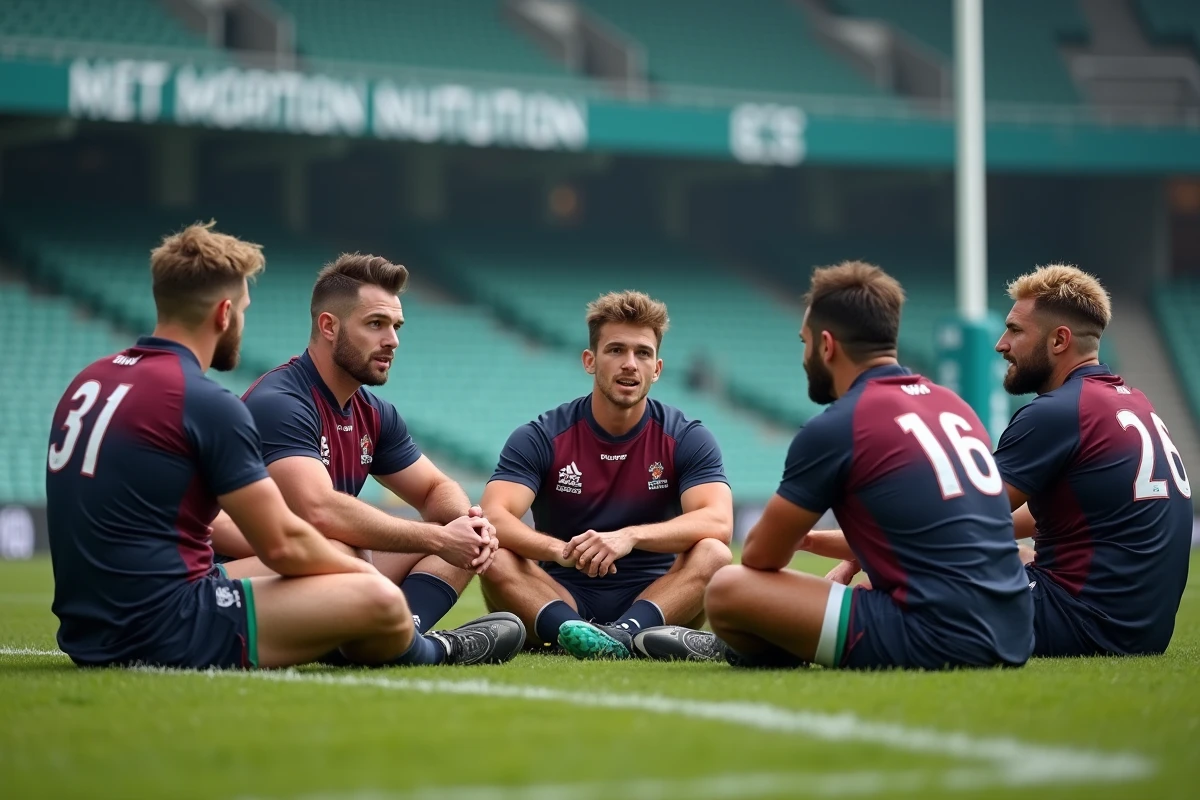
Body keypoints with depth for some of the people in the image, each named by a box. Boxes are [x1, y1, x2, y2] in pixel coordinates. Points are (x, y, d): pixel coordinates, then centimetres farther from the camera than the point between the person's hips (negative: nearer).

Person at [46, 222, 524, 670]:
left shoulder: (90, 381, 12)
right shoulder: (207, 404, -15)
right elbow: (284, 546, -10)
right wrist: (366, 573, 10)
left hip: (88, 633, 10)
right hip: (164, 634, -10)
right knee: (379, 601, -6)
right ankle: (432, 654, 25)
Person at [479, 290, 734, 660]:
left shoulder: (687, 439, -1)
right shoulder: (541, 438, -2)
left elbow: (718, 522, -18)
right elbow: (494, 516, -17)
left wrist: (630, 537, -35)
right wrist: (560, 550, -38)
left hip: (654, 602, 0)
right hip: (560, 602, 0)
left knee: (714, 555, -28)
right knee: (494, 557, -27)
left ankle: (626, 633, -49)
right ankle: (572, 632, -49)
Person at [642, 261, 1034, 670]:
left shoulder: (834, 428, -6)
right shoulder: (951, 404, 15)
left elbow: (761, 557, 5)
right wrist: (813, 540, 32)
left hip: (938, 640, -8)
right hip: (1013, 635, 8)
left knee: (727, 591, -5)